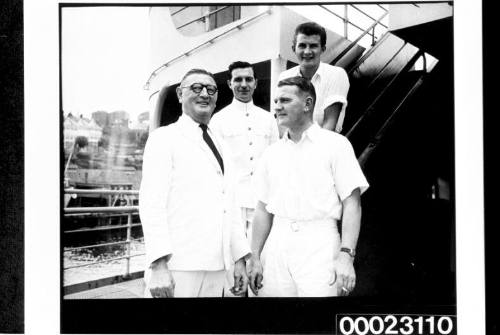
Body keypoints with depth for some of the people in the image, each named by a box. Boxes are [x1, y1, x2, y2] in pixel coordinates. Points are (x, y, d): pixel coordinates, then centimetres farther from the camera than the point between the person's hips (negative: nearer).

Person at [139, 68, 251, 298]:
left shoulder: (219, 145, 18)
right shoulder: (165, 137, 0)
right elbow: (151, 202, -10)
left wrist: (240, 258, 10)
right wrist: (158, 265, -20)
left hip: (217, 268, 6)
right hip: (177, 267, -5)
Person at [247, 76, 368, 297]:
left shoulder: (335, 144, 0)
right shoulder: (272, 153, 12)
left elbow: (351, 204, -5)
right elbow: (263, 208, 14)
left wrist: (346, 255, -15)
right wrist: (255, 257, 8)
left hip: (319, 244, -4)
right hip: (277, 246, 4)